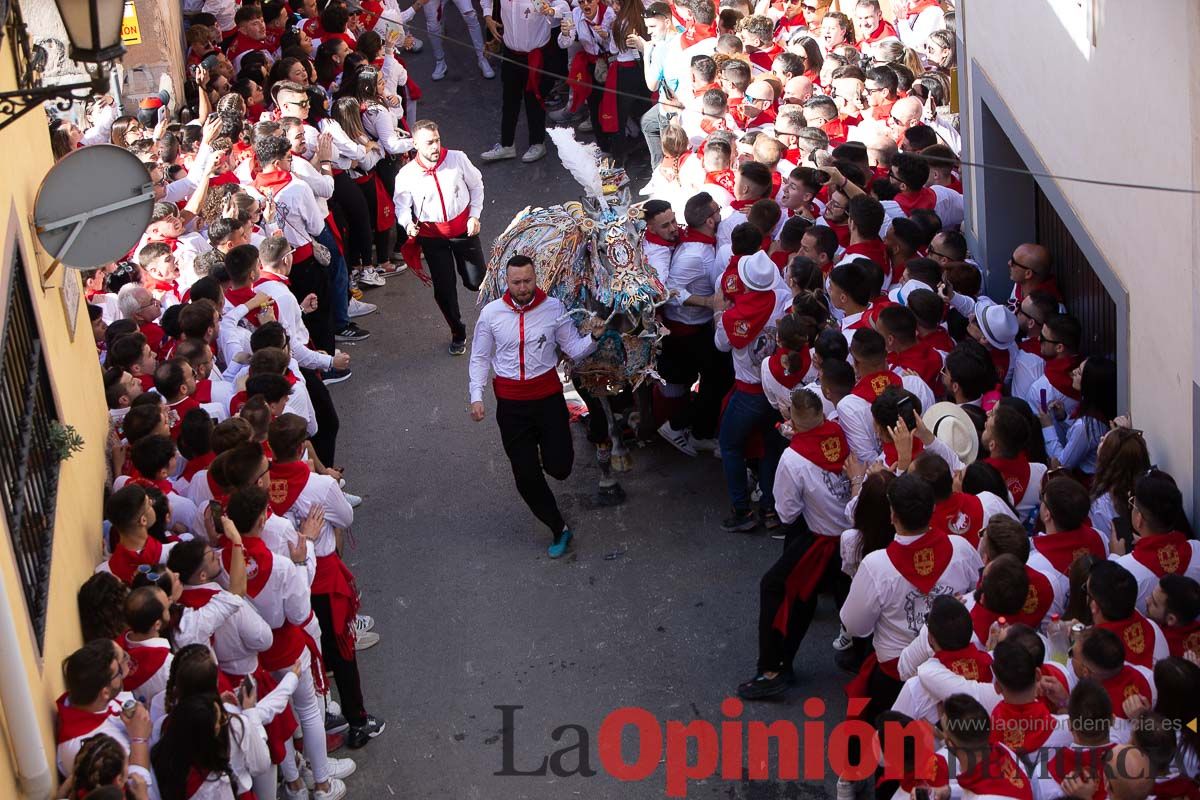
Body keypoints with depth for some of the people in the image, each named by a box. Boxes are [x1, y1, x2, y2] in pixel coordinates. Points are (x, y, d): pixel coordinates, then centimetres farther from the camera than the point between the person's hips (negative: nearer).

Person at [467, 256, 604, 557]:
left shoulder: (554, 308, -7)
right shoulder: (491, 313, -5)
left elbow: (574, 350, -4)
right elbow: (480, 358, 5)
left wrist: (593, 337, -25)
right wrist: (476, 396, -2)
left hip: (548, 396, -1)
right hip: (511, 404, 1)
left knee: (559, 467, -8)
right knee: (526, 476, 4)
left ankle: (552, 451, 32)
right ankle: (559, 530, 22)